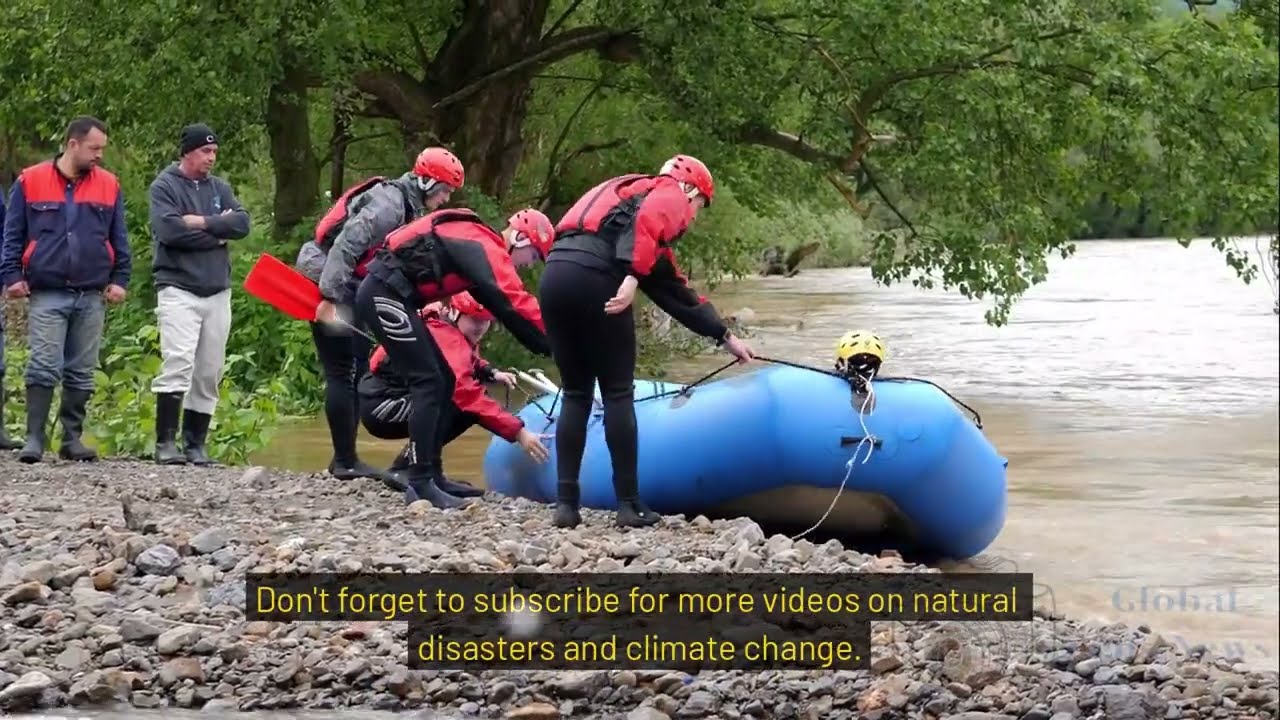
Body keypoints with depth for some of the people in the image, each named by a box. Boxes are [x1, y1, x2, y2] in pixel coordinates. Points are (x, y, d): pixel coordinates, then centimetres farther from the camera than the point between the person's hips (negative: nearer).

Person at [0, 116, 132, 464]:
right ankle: (34, 438, -6)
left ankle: (72, 438, 14)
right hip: (46, 295, -3)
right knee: (43, 368, -9)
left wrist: (120, 279, 2)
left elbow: (119, 239, 12)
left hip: (92, 297, 3)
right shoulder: (30, 182, 1)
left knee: (82, 373, 6)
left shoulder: (108, 186, 7)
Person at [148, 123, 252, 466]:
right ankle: (165, 443, -17)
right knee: (179, 363, -18)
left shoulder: (219, 188, 16)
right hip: (178, 288, -6)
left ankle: (196, 444, 11)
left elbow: (242, 223, 1)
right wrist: (217, 232, -8)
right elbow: (169, 229, -16)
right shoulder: (164, 186, 0)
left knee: (209, 373, 5)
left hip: (218, 291, 6)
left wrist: (202, 222, -11)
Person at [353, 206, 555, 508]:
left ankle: (429, 474, 12)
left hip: (385, 293, 10)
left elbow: (500, 303, 22)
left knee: (441, 380, 11)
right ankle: (420, 483, -14)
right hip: (384, 294, -10)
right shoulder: (485, 249, -13)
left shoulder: (478, 242, 18)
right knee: (428, 382, -12)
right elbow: (514, 304, -22)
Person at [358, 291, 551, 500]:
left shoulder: (452, 329, 5)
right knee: (462, 400, -27)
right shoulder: (446, 338, -24)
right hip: (380, 404, -10)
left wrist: (492, 373, -1)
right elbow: (467, 393, -36)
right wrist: (518, 432, -39)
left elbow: (468, 365, 23)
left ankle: (408, 463, 5)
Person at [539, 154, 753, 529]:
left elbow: (674, 290, 39)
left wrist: (725, 336, 42)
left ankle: (566, 504, 11)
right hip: (594, 277, -8)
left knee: (575, 394, 15)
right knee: (618, 393, 3)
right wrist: (632, 278, -22)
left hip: (554, 276, 8)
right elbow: (645, 221, -14)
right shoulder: (670, 194, 14)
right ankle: (629, 505, 7)